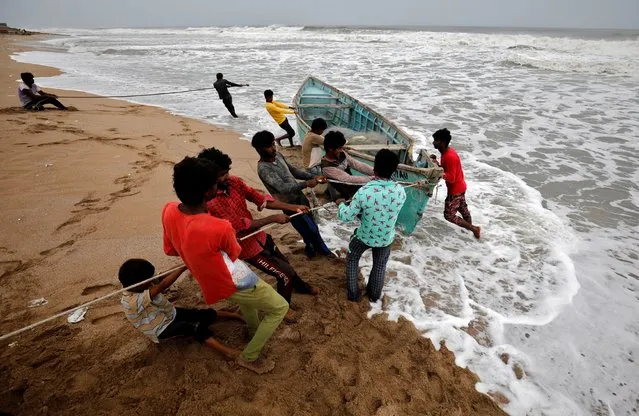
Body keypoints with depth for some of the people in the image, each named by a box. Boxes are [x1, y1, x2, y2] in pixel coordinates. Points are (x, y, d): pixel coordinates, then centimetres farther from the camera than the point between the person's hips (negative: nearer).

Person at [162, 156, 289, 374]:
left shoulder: (169, 211, -17)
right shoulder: (220, 228, -37)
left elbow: (170, 249, 0)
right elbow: (235, 254, -14)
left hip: (208, 278, 8)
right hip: (233, 284, -8)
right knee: (280, 307, 12)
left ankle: (254, 330, 56)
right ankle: (249, 357, 22)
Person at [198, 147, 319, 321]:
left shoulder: (233, 182, -10)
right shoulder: (210, 203, -31)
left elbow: (259, 197, -8)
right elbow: (241, 226, -29)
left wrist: (293, 207, -14)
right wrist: (274, 218, -24)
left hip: (259, 235, 7)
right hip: (247, 247, -7)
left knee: (285, 262, 26)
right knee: (285, 273, 1)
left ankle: (301, 286, 56)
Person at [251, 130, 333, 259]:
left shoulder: (278, 156, 2)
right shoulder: (263, 168, -24)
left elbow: (294, 171, 11)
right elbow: (282, 188, -32)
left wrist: (313, 177, -1)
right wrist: (306, 184, -36)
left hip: (301, 198, 7)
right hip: (291, 205, -7)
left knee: (312, 227, 19)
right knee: (311, 230, 8)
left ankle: (311, 249, 42)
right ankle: (322, 250, 33)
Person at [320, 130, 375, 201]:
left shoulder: (342, 154, -1)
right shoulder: (327, 167, -24)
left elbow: (358, 165, 1)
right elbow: (348, 179, -28)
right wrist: (372, 178, -27)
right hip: (347, 196, -7)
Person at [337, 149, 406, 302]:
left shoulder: (364, 192, -31)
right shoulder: (401, 191, -20)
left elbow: (346, 217, -21)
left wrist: (341, 204, 1)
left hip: (365, 237, -2)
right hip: (386, 238, 2)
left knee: (352, 260, 27)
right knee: (380, 266, 27)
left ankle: (353, 294, 37)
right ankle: (374, 295, 48)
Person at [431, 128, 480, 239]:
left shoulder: (449, 157, -30)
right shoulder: (447, 152, 0)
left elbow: (451, 178, -30)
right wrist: (438, 165, -7)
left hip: (455, 189, -10)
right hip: (460, 186, 10)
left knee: (449, 215, 1)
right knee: (462, 209, 26)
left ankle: (474, 229, 11)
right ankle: (472, 228, 45)